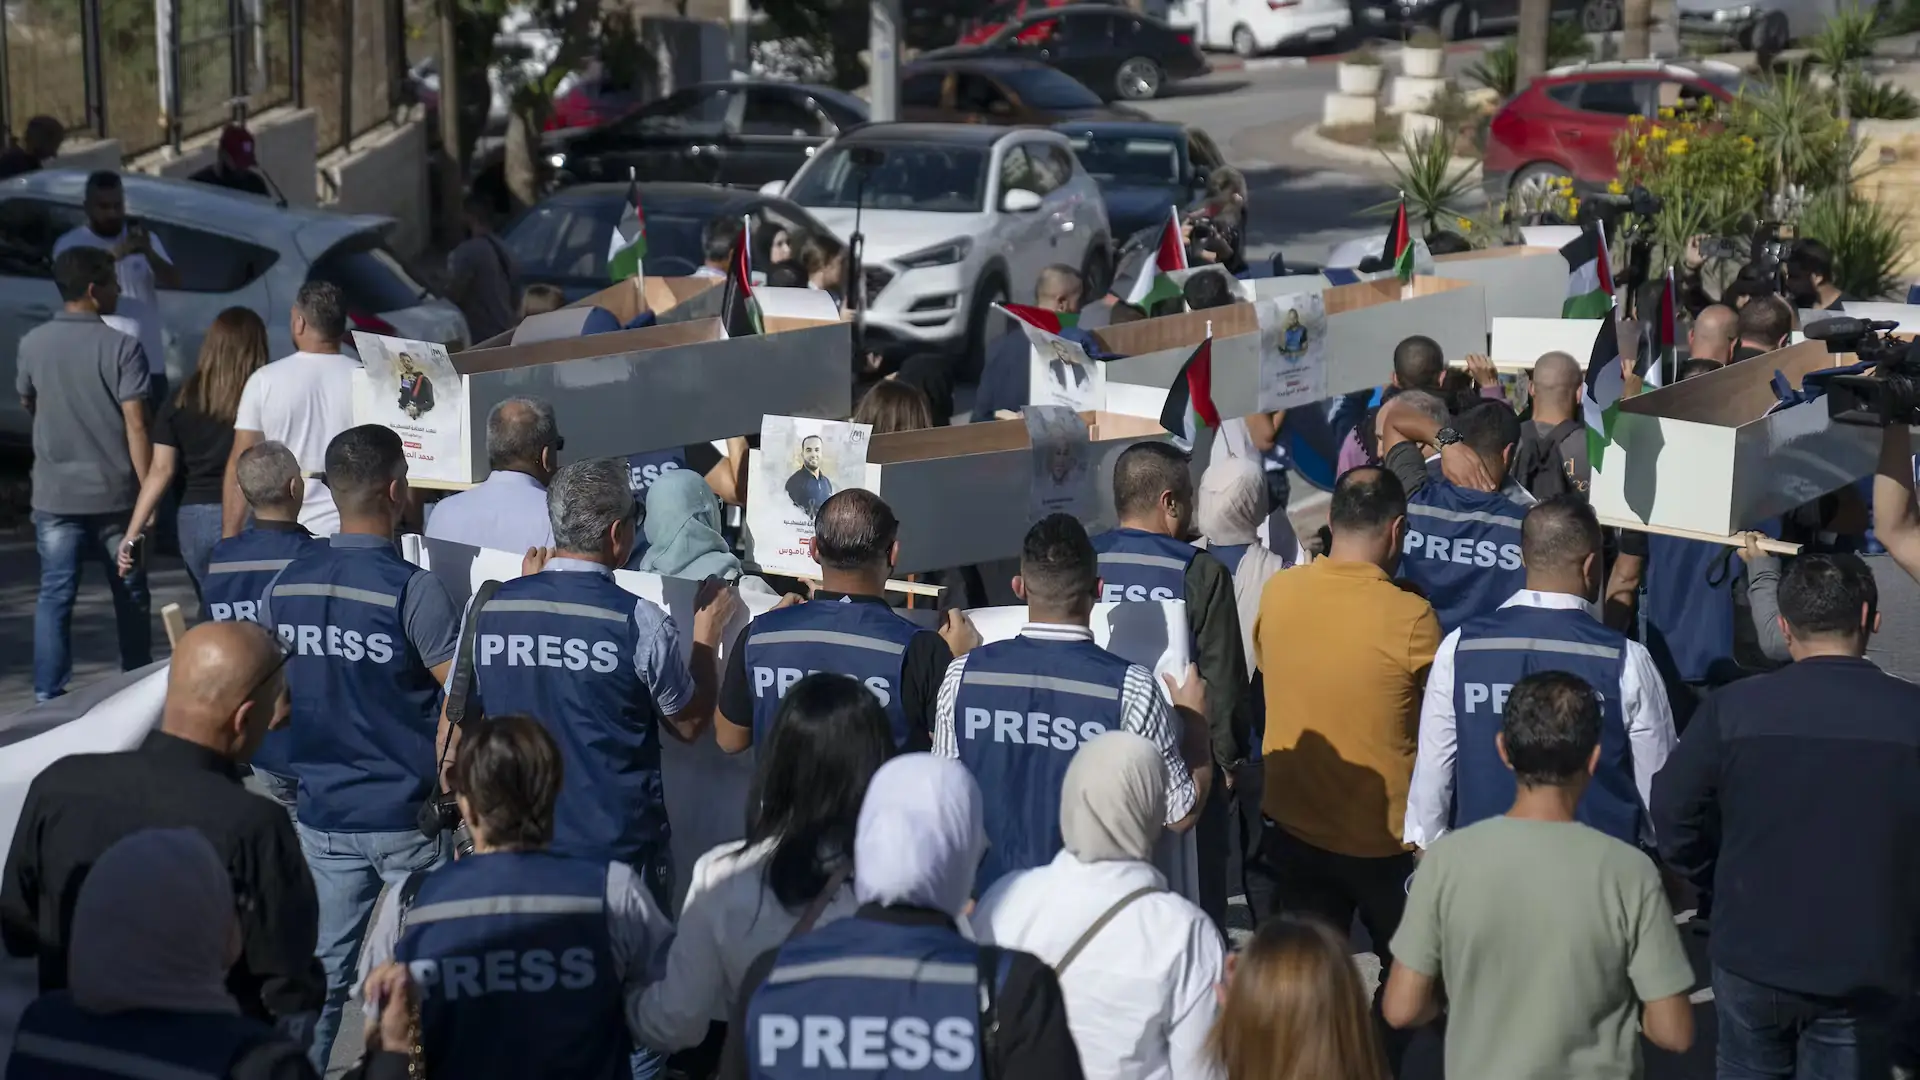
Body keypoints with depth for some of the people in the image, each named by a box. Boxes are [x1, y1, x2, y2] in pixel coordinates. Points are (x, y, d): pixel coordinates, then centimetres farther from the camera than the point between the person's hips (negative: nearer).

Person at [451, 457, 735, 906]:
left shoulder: (488, 607, -6)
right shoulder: (640, 623, -15)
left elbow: (454, 725, 5)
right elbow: (688, 723, 2)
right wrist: (706, 635, 13)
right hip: (619, 852, -3)